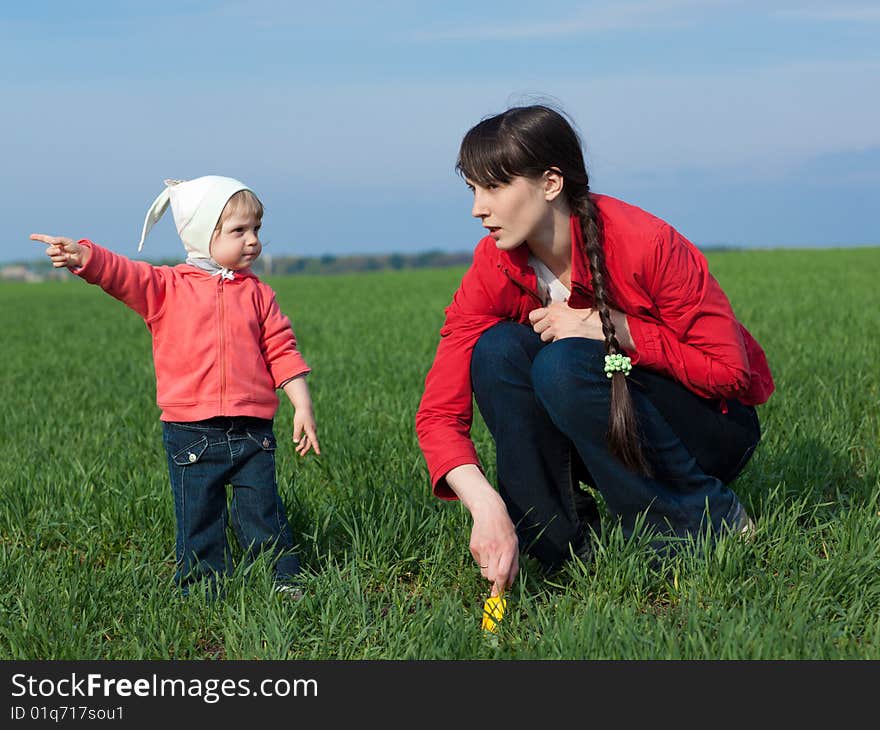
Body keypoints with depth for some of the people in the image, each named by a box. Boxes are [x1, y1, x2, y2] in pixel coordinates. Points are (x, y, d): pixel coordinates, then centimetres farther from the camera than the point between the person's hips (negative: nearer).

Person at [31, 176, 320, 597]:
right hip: (191, 431, -1)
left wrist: (303, 408, 3)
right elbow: (121, 274, -15)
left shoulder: (257, 294, 8)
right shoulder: (167, 288, 0)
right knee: (198, 520, 6)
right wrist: (82, 257, -36)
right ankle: (201, 590, 18)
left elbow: (281, 352, 8)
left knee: (263, 514, 7)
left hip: (252, 431, 2)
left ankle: (284, 580, 20)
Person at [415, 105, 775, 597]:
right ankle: (567, 540, -12)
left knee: (565, 364, -31)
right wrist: (486, 506, -36)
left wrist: (608, 327, -28)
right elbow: (439, 413, -18)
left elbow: (730, 370, -21)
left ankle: (712, 519, -13)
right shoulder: (495, 271, -13)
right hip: (600, 439, 4)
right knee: (497, 348, -21)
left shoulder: (645, 244, -26)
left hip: (712, 428, -4)